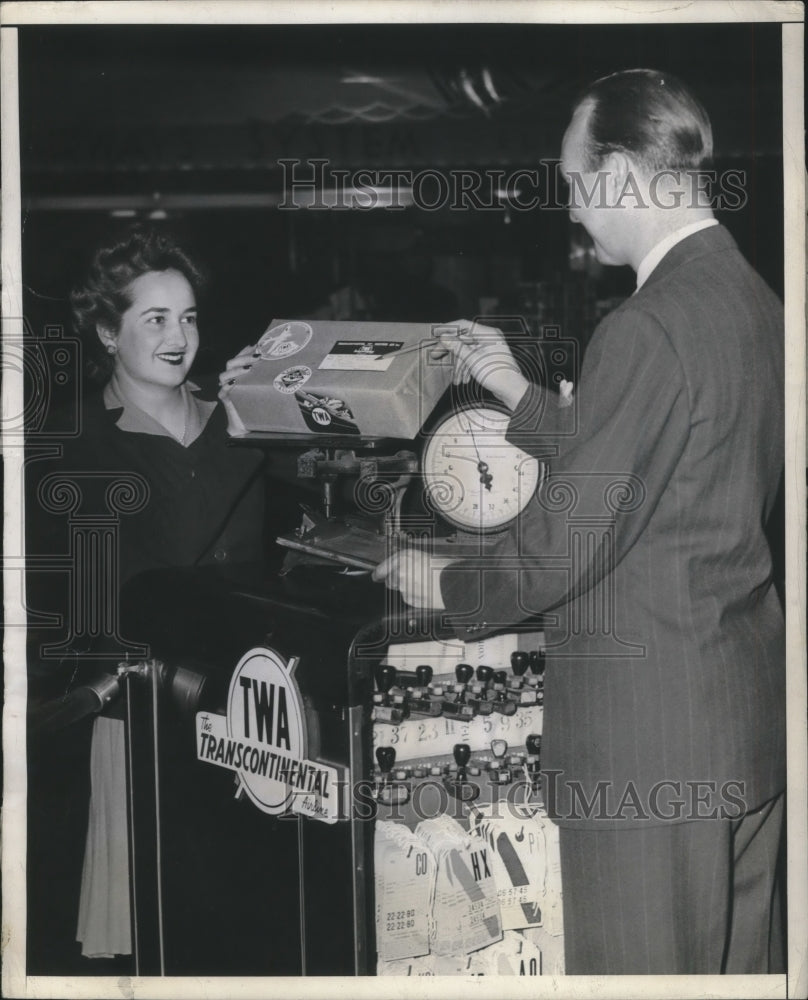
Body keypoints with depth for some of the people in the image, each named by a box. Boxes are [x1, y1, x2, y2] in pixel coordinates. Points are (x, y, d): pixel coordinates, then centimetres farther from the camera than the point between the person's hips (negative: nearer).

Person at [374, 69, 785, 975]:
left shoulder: (649, 329, -20)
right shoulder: (754, 302, 9)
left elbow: (568, 540, -18)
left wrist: (448, 587, -1)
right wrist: (516, 392, 18)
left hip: (649, 733, -9)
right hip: (748, 706, 9)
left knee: (637, 962, 2)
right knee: (741, 958, 16)